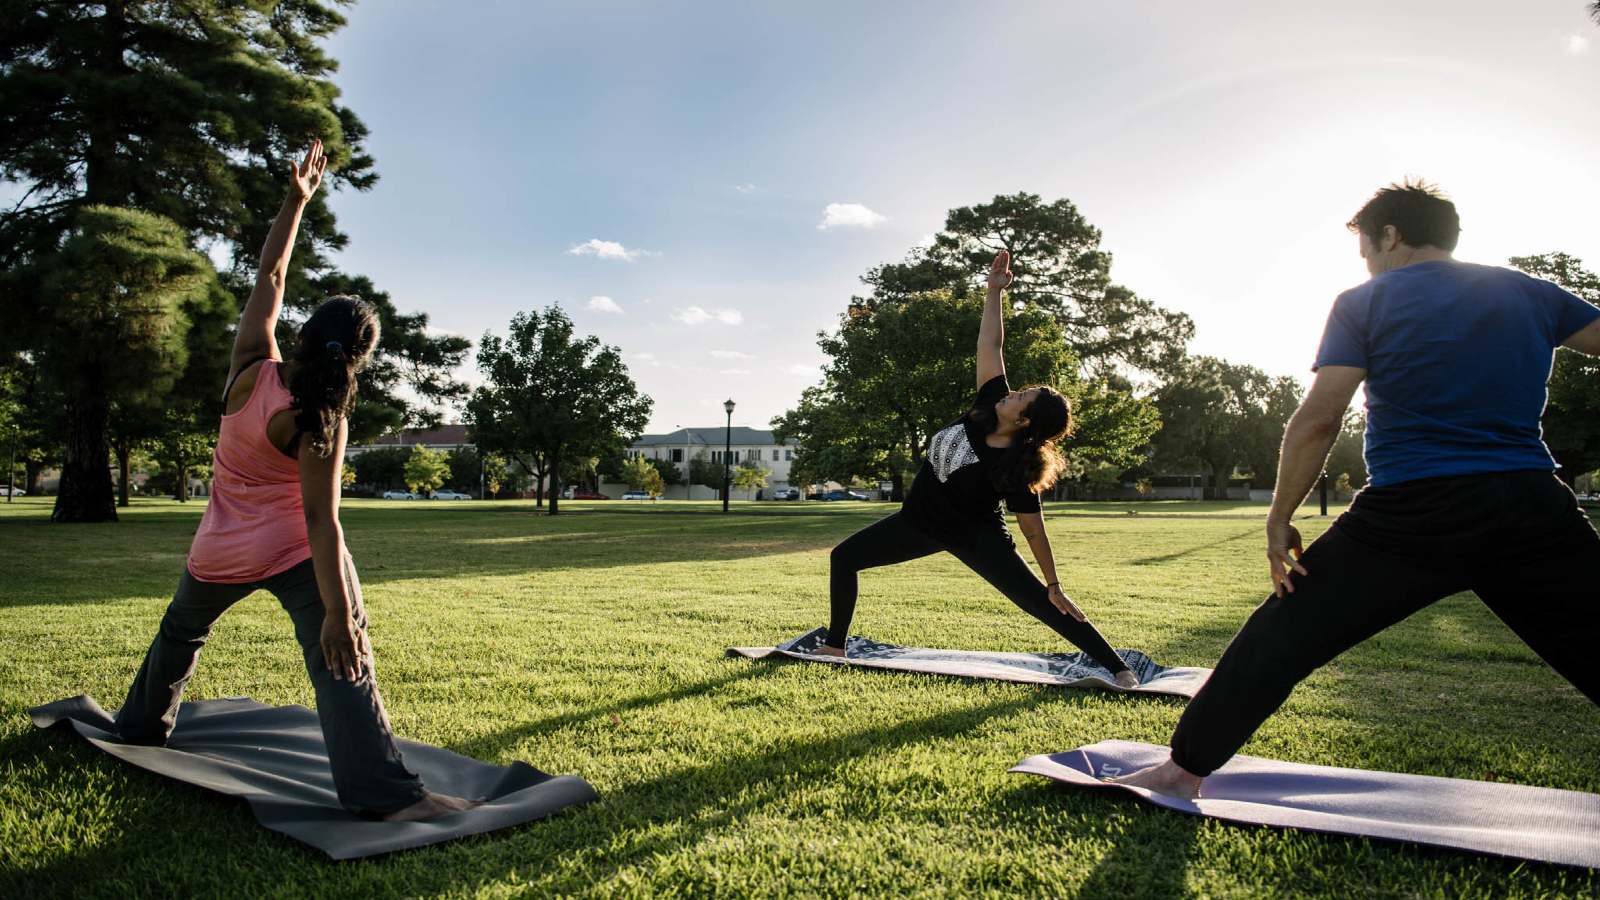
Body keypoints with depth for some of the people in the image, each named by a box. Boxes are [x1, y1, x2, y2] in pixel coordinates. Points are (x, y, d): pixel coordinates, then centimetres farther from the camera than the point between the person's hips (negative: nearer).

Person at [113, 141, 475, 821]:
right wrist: (339, 611, -28)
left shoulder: (252, 369, -8)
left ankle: (143, 725, 55)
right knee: (342, 663, -14)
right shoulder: (321, 422, -20)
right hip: (293, 552, -6)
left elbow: (269, 276, 1)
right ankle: (386, 794, -24)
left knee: (181, 630, 33)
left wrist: (296, 198, 4)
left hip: (220, 552, 6)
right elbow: (322, 520, -26)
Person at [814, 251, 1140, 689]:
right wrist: (994, 289, -16)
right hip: (921, 520, 7)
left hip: (974, 535, -6)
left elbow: (1033, 529, -22)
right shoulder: (991, 403, -14)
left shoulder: (1018, 467, -28)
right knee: (844, 557, 8)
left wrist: (1055, 586, -18)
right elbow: (990, 344, -12)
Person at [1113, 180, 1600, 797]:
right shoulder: (1528, 293, 12)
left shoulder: (1363, 304, 3)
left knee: (1280, 637, 6)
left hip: (1411, 515, -2)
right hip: (1533, 514, 3)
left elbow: (1317, 420, -6)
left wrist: (1279, 519, -1)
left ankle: (1184, 769, 11)